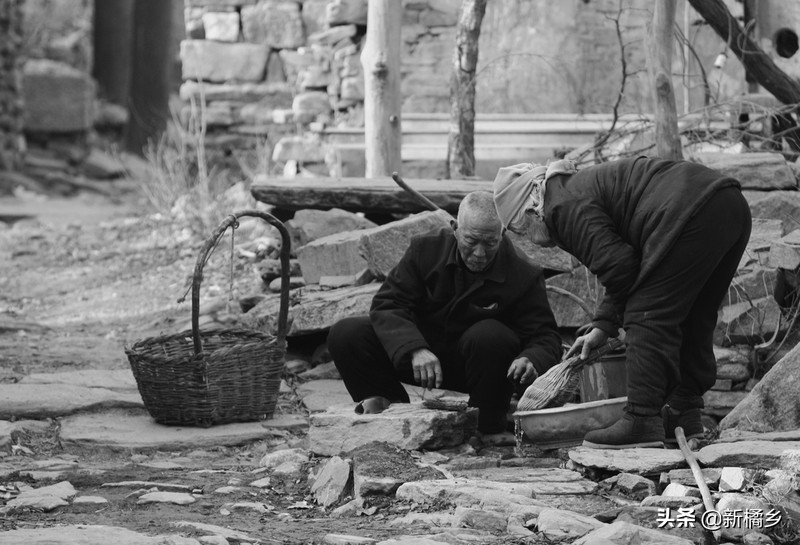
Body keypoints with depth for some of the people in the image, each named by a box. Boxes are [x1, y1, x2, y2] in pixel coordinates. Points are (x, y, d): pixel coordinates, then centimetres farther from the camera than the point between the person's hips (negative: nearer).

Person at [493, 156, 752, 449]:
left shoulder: (564, 206, -2)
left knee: (648, 318, -5)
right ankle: (683, 411, 27)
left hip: (692, 214, -10)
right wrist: (603, 326, 25)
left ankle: (642, 421, -6)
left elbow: (618, 265, -11)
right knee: (693, 318, 20)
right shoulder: (585, 185, 30)